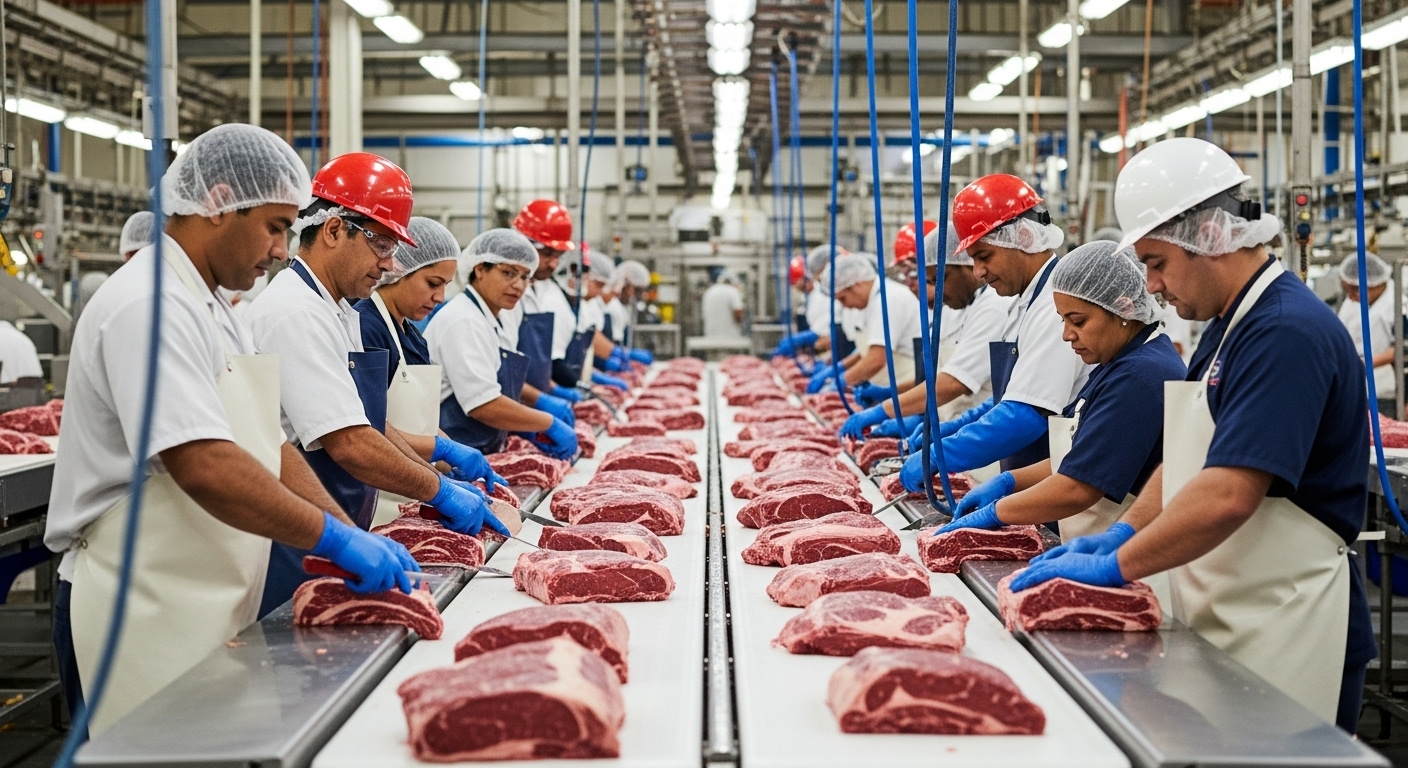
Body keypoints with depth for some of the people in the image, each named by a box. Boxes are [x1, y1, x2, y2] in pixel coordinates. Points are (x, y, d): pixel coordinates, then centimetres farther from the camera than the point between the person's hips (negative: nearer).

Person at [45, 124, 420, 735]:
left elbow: (267, 448, 14)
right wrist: (336, 538, -23)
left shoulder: (211, 309, 16)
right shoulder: (150, 307, -18)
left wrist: (353, 537, 4)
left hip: (204, 611, 10)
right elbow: (203, 467, -28)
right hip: (142, 617, -10)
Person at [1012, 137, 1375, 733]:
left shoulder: (1287, 333, -19)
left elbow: (1227, 497, -27)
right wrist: (1123, 534, 5)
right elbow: (1186, 459, 20)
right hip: (1223, 626, 9)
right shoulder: (1228, 327, 14)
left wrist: (1115, 566, -20)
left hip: (1284, 634, -9)